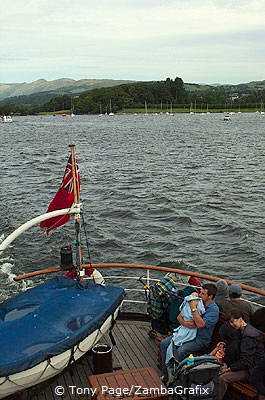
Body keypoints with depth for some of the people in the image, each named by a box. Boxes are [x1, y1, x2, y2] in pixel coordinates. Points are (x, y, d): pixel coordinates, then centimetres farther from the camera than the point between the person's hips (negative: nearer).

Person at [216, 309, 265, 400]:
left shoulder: (249, 335, -23)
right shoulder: (245, 330, 9)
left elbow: (246, 362, -24)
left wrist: (229, 368, -17)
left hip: (252, 370, -10)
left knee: (222, 378, -23)